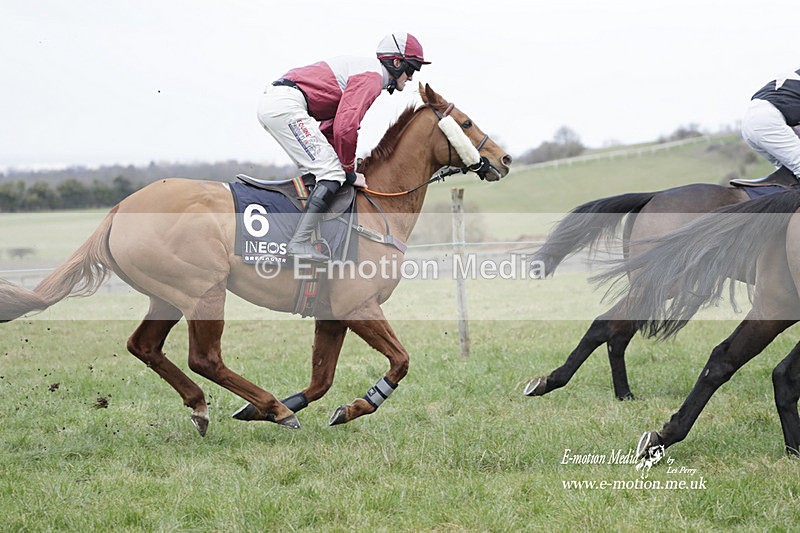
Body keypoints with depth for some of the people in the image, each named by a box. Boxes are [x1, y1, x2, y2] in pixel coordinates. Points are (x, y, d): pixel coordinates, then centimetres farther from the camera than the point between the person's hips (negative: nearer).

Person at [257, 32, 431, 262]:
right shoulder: (372, 77, -7)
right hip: (285, 106, -11)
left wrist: (345, 166, 17)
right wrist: (350, 171, -5)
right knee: (332, 173, -12)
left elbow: (332, 125, 26)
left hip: (271, 105, 11)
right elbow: (345, 128, -18)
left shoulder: (364, 69, 26)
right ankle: (299, 242, -21)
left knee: (315, 170, 20)